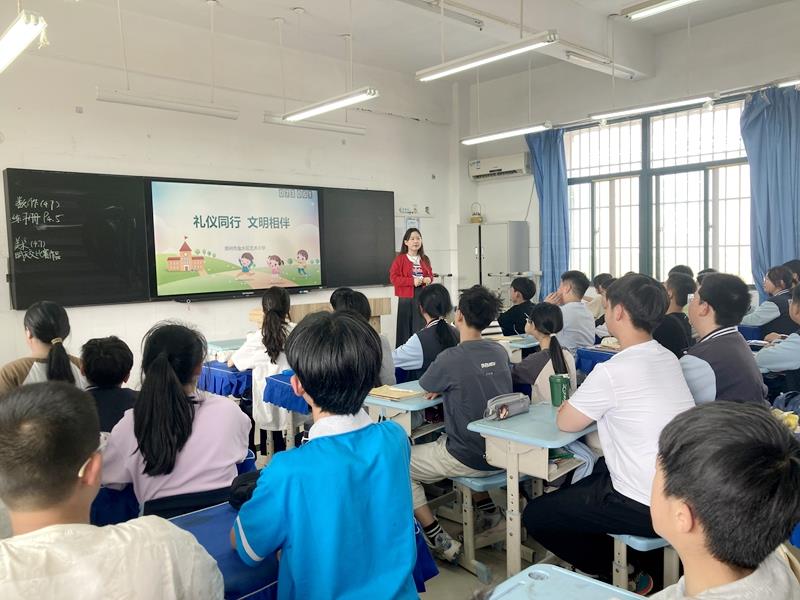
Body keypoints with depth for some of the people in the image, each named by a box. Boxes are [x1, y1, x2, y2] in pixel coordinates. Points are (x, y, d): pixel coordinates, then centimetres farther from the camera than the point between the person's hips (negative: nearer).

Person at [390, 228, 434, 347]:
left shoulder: (425, 259, 10)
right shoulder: (400, 259, -4)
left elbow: (430, 274, 21)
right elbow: (393, 278, -10)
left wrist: (429, 279, -3)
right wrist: (412, 281, -18)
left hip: (423, 297, 4)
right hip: (407, 298, -4)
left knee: (421, 328, 5)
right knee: (406, 328, -1)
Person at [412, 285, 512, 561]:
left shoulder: (451, 358, -21)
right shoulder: (500, 351, 0)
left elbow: (425, 386, -1)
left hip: (469, 460, -7)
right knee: (436, 441, 32)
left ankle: (439, 540, 5)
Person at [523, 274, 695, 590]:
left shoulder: (612, 371, -23)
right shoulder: (668, 359, 3)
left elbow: (565, 422, -10)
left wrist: (570, 404, 9)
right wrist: (587, 402, 6)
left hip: (647, 506, -8)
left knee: (535, 516, 7)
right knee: (586, 474, 30)